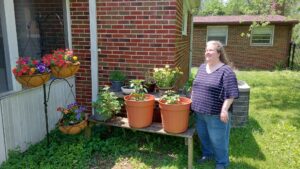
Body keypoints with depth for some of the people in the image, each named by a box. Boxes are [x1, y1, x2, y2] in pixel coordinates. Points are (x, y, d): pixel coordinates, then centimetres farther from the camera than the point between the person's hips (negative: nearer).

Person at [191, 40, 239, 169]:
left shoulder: (225, 71, -14)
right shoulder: (202, 67, 8)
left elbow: (231, 93, -17)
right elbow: (195, 86, 17)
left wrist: (224, 110, -20)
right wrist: (193, 102, 14)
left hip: (216, 113, -7)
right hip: (200, 111, 7)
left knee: (218, 139, 7)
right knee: (202, 135, 20)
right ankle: (208, 154, 42)